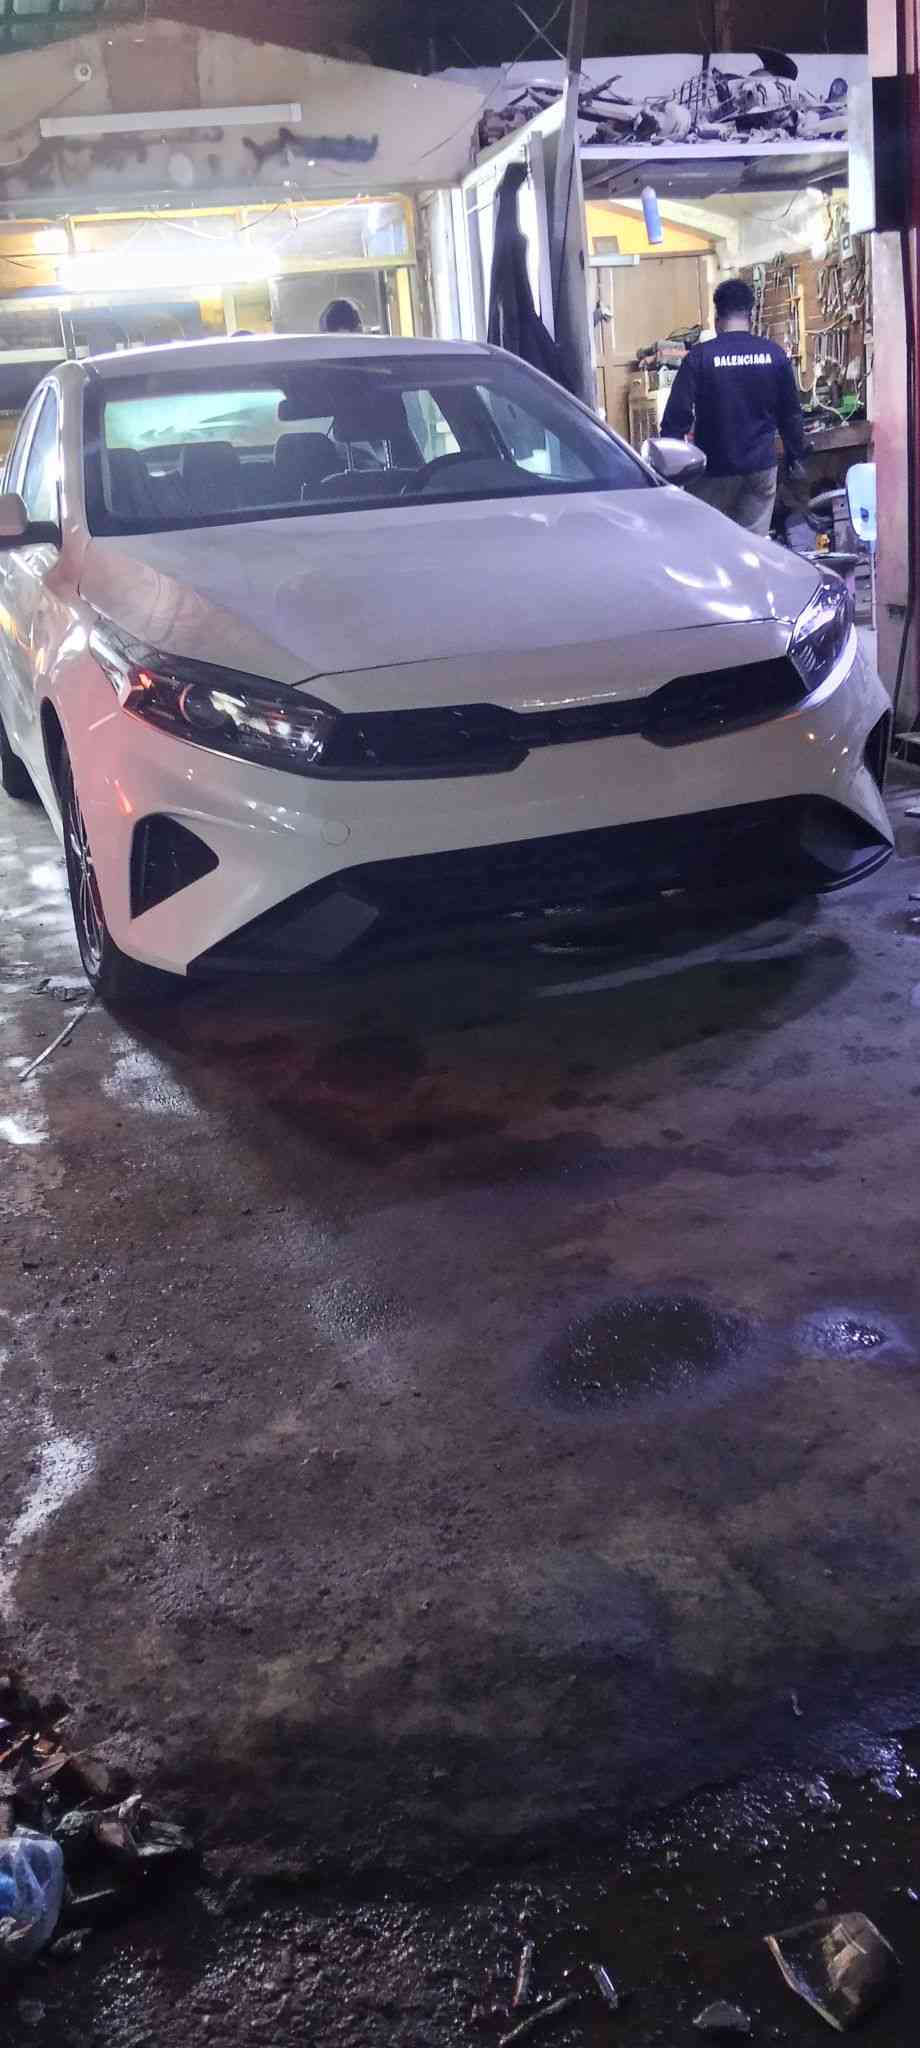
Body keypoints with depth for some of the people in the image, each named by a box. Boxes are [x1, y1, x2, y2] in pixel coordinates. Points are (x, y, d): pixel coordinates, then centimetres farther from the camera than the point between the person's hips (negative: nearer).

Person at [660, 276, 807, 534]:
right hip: (761, 465, 3)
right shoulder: (774, 354, 0)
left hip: (715, 467, -3)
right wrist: (796, 457, 19)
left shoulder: (700, 356, -10)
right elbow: (791, 413, 7)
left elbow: (678, 414, -11)